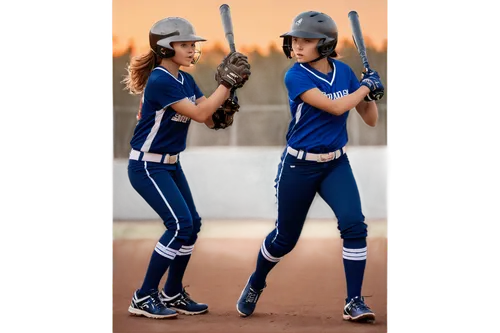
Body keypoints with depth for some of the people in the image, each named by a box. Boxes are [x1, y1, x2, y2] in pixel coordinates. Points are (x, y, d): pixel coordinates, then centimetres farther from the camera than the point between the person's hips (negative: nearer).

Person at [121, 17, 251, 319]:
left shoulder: (186, 80, 6)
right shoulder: (160, 81, -20)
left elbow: (212, 119, 2)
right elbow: (199, 114, -24)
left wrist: (229, 87, -13)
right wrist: (227, 82, -22)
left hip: (172, 164, 9)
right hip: (147, 166, -9)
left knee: (192, 224, 8)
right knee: (180, 223, -16)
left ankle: (173, 294, 21)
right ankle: (144, 298, -9)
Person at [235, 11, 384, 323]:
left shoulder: (344, 72, -1)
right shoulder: (296, 77, -15)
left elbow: (371, 120, 4)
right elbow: (335, 107, -25)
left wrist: (372, 94, -14)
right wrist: (366, 87, -14)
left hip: (336, 163, 3)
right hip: (299, 166, -3)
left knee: (354, 225, -17)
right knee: (285, 237, 8)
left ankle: (355, 302, -8)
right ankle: (255, 284, 37)